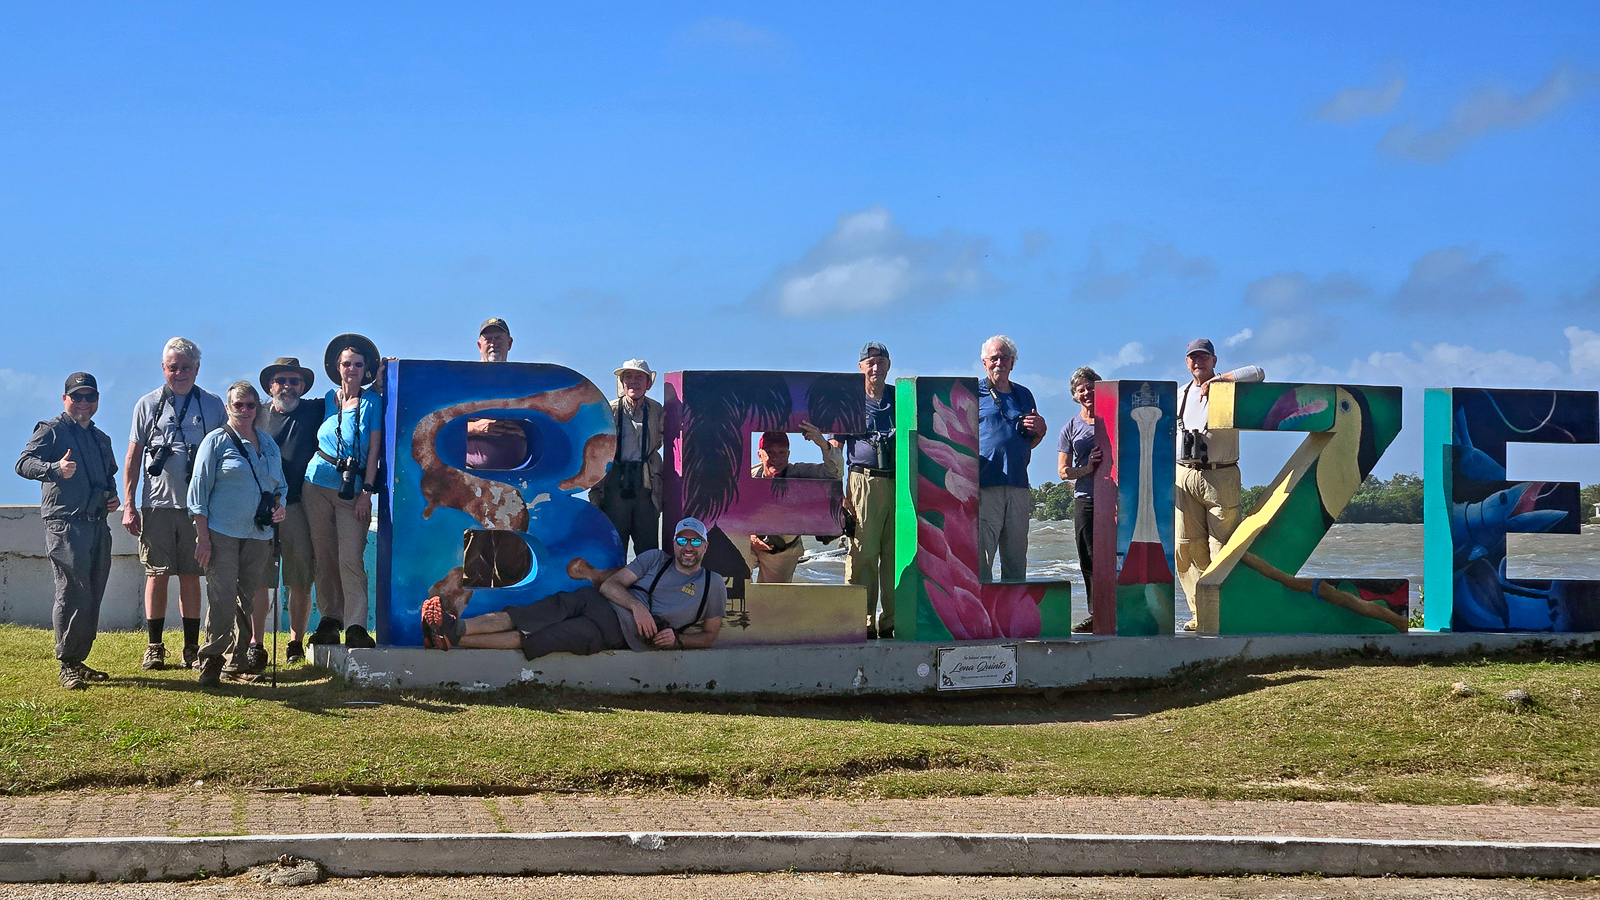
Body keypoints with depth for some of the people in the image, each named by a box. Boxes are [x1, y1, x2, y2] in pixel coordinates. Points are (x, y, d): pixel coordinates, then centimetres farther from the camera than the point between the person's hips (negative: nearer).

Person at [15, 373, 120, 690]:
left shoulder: (102, 439, 22)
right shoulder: (51, 431, 1)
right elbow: (23, 463, -13)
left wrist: (113, 496, 13)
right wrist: (56, 469, -32)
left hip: (98, 526, 7)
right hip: (65, 524, -7)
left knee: (93, 597, 8)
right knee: (73, 594, -13)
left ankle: (78, 660, 17)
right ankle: (68, 667, -8)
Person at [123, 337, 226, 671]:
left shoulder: (212, 405, 7)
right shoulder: (148, 405, 7)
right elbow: (133, 457, 8)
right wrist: (129, 505, 0)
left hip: (197, 505, 0)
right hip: (157, 503, 0)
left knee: (190, 577, 4)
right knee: (157, 575, 0)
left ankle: (192, 647, 10)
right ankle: (154, 647, 7)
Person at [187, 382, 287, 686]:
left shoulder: (269, 444, 16)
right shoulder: (217, 441, 1)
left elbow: (280, 484, 26)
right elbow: (199, 489, -3)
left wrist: (279, 505, 2)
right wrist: (202, 536, -9)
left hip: (258, 535, 5)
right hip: (222, 533, -5)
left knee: (248, 598, 9)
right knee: (222, 597, -11)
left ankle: (242, 656, 21)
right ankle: (211, 661, -5)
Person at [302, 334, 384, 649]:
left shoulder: (372, 402, 0)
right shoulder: (328, 400, 10)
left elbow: (374, 450, -3)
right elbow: (314, 439, 18)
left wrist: (366, 492, -9)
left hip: (353, 489, -3)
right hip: (318, 484, 4)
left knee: (350, 558, -12)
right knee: (324, 556, 5)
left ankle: (356, 626, -14)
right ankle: (329, 620, 14)